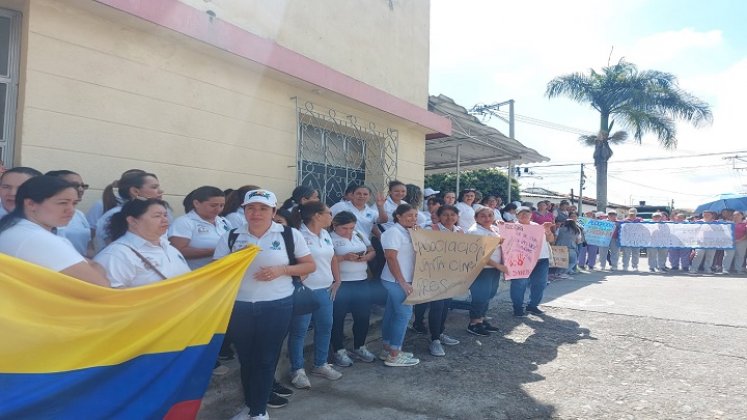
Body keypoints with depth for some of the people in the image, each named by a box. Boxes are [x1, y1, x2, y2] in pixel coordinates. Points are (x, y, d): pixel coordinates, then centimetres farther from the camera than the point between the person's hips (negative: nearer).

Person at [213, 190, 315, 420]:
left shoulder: (290, 234, -3)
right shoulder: (230, 237, 2)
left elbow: (310, 266, 0)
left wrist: (282, 269, -15)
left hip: (277, 306, -2)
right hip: (239, 306, 3)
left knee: (266, 359, 7)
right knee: (245, 359, 14)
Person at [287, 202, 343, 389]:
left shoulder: (325, 234, 10)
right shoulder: (299, 235, -16)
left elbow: (333, 259, 18)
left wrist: (337, 281, 13)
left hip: (325, 290, 8)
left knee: (325, 327, 14)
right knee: (299, 331, 4)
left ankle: (320, 364, 30)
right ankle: (297, 370, 16)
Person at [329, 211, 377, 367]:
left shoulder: (360, 235, 10)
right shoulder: (330, 238, -10)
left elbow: (372, 251, 13)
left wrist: (366, 257, -8)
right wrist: (345, 257, -27)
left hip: (362, 282, 6)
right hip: (340, 284, -6)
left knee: (363, 316, 12)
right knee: (338, 318, 3)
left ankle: (359, 348, 28)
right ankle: (339, 351, 18)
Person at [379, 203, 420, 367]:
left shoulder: (406, 232, 13)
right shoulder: (394, 232, -16)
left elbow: (416, 252, 12)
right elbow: (391, 258, -21)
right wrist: (403, 282, -23)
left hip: (399, 280, 9)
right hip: (397, 281, -9)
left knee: (391, 313, 13)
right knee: (404, 314, -5)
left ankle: (388, 350, 21)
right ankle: (394, 355, 2)